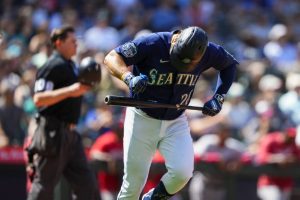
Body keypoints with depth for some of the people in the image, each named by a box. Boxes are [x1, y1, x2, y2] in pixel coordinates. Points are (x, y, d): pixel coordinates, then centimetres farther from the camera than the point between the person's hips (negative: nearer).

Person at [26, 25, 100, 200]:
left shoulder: (70, 65, 17)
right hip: (52, 133, -10)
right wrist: (69, 91, -29)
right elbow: (38, 99, -23)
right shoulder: (52, 66, -12)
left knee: (86, 182, 7)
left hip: (69, 133, 10)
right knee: (44, 185, -5)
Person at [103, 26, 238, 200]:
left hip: (176, 122, 2)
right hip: (142, 119, -2)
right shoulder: (153, 44, -24)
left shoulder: (209, 52, -14)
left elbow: (230, 64, 7)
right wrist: (129, 77, -42)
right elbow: (112, 57, -23)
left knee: (183, 172, -20)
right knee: (133, 185, -1)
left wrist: (219, 98, -2)